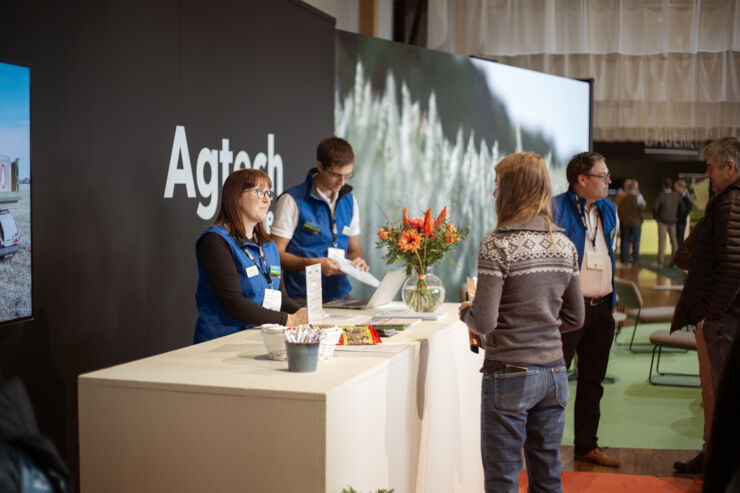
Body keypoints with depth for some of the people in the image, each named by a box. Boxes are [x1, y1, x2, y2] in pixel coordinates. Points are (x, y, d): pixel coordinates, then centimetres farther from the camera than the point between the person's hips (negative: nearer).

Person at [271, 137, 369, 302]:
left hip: (340, 293, 5)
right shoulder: (292, 200, -6)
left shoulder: (349, 200, 14)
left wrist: (357, 260, 0)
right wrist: (314, 263, -20)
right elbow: (276, 254, -7)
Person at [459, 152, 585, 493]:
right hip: (554, 373, 6)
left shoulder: (498, 246, -14)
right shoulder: (565, 245, 5)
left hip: (510, 375, -6)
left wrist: (465, 311, 3)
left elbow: (484, 322, -18)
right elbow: (575, 318, 12)